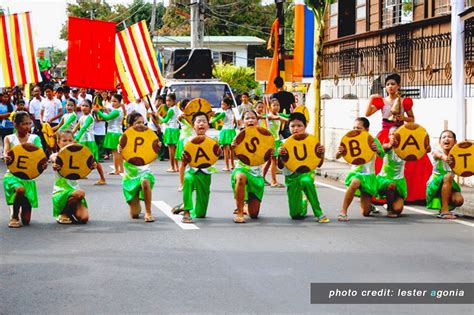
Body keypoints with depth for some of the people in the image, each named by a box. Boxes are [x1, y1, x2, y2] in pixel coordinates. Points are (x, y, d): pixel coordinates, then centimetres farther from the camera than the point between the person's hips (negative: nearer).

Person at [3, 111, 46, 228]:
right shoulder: (9, 139, 1)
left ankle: (22, 209, 38)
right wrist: (6, 157, -41)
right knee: (20, 189, -38)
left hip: (28, 177, 2)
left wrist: (43, 162, -35)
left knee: (26, 220, -1)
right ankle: (14, 216, -11)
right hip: (13, 175, -2)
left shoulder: (34, 138, 4)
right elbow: (5, 152, -16)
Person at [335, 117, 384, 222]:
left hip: (368, 175, 0)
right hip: (355, 173, 0)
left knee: (365, 212, -2)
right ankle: (343, 212, -33)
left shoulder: (373, 141, -7)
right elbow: (337, 157, -9)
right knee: (355, 182, -41)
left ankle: (368, 204, 36)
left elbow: (382, 155, -23)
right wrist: (339, 152, -33)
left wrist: (377, 150, -47)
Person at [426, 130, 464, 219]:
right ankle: (444, 210, -30)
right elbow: (438, 154, -38)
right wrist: (443, 157, -63)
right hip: (435, 183, -4)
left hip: (449, 186, 4)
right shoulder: (436, 152, -12)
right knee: (448, 176, -34)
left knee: (459, 200, -25)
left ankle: (446, 207, 13)